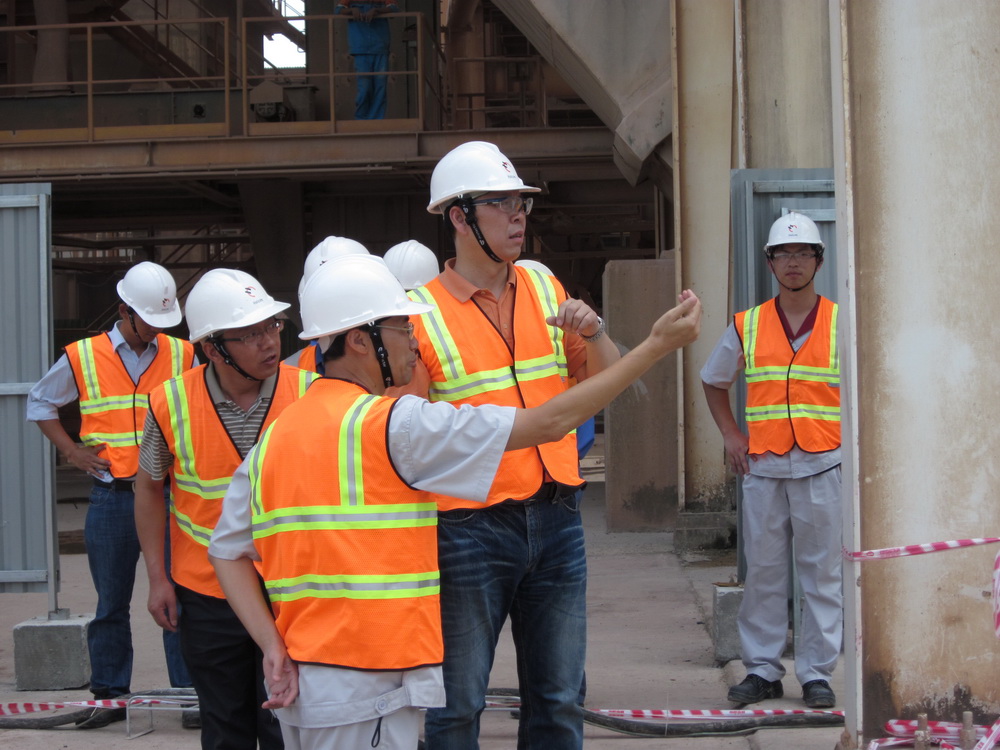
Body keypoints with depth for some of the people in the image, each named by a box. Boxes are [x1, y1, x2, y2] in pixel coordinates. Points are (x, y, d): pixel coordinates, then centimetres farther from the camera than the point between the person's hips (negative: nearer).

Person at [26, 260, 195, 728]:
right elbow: (40, 402, 15)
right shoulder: (83, 358, 3)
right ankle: (109, 696, 16)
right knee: (111, 604, 8)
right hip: (111, 496, 0)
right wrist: (71, 450, 5)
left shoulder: (183, 356, 4)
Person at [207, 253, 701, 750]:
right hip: (364, 689, -8)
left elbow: (227, 551, 8)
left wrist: (273, 647, 2)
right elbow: (549, 424, -11)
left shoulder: (275, 436, 10)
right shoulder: (393, 424, -11)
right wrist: (657, 345, -5)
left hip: (297, 684, 8)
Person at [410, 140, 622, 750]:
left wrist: (592, 334, -9)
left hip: (556, 519, 5)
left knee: (559, 701, 12)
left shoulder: (543, 287, 9)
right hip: (471, 529, -5)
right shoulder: (423, 315, -7)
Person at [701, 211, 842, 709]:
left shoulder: (842, 324, 3)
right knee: (763, 570, 5)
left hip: (822, 464, -2)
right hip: (762, 466, 2)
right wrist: (730, 435, 10)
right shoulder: (747, 326, 8)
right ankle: (762, 669, 13)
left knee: (822, 571, 0)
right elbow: (713, 381, 21)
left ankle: (816, 673, 7)